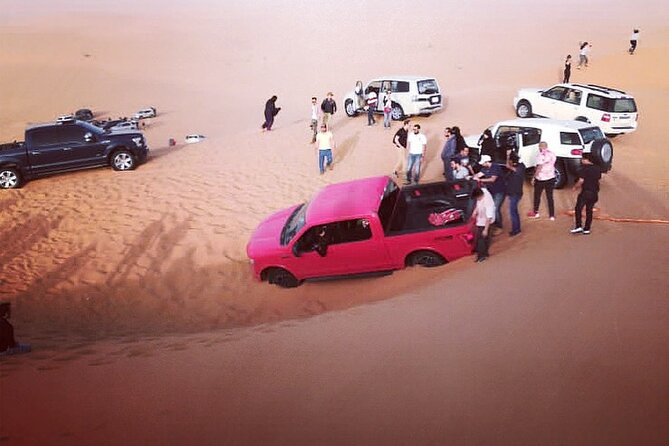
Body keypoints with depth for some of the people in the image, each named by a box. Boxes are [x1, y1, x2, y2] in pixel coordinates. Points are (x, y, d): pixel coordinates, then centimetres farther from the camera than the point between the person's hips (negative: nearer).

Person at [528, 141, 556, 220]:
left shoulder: (541, 155, -18)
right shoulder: (552, 154, 2)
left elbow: (539, 168, -21)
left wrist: (534, 177, -14)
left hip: (541, 179, -5)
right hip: (551, 178, 5)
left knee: (537, 196, 13)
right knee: (550, 197, 11)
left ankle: (535, 212, 26)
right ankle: (552, 215, 10)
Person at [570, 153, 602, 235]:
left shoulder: (584, 169, -12)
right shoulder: (597, 169, 9)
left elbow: (581, 181, -15)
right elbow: (598, 179, 15)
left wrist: (575, 187, 1)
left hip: (585, 192, -7)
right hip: (595, 193, 7)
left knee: (578, 209, 3)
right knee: (589, 210, 12)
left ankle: (578, 227, -6)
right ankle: (587, 229, 13)